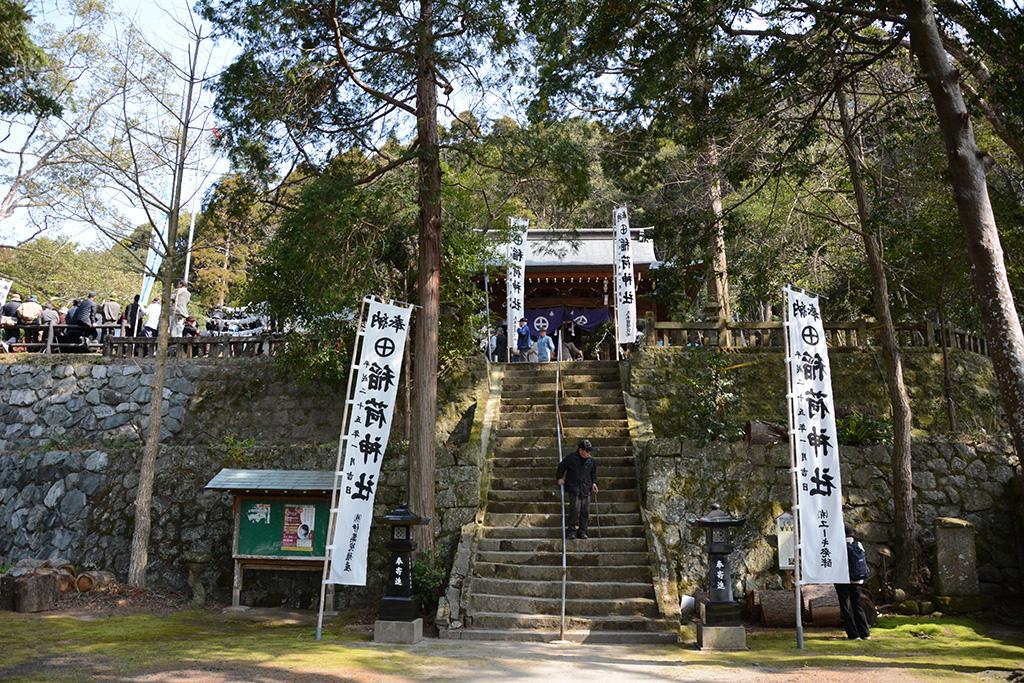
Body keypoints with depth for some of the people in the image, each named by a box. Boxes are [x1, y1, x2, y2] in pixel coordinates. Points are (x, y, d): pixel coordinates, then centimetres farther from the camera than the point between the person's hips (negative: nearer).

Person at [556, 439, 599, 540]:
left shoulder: (591, 461, 7)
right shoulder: (570, 459, -3)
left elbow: (594, 473, 23)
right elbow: (561, 467, 12)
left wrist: (594, 483, 10)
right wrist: (560, 478, 9)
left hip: (586, 489, 4)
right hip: (573, 489, -4)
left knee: (585, 511, 2)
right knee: (575, 509, -14)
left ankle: (582, 531, 13)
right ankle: (572, 531, -1)